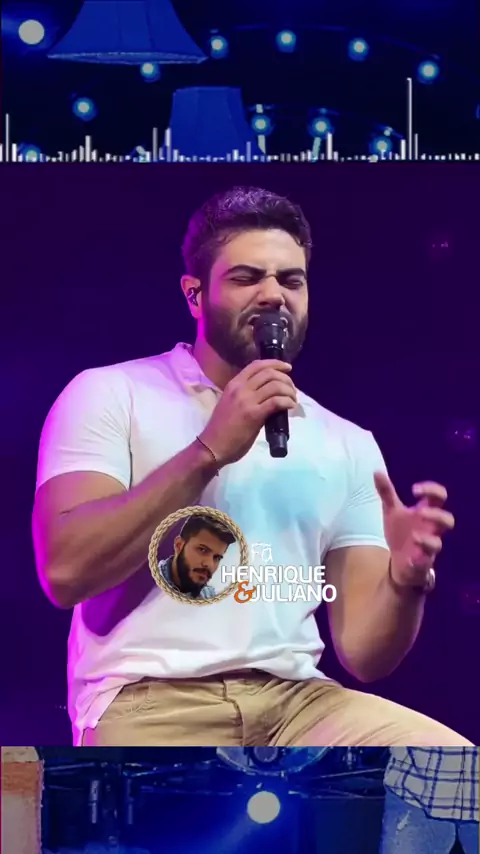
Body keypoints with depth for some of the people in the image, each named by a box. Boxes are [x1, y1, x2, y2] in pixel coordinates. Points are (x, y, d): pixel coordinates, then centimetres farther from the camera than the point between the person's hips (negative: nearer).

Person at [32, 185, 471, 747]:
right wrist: (209, 451, -13)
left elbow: (362, 652, 10)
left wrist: (405, 578, -12)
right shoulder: (110, 394, 5)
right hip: (151, 702, -4)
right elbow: (65, 572, -10)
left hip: (296, 700, 4)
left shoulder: (348, 445, 16)